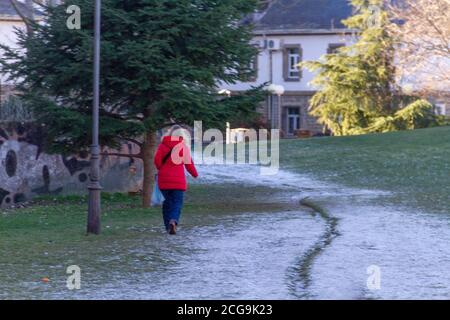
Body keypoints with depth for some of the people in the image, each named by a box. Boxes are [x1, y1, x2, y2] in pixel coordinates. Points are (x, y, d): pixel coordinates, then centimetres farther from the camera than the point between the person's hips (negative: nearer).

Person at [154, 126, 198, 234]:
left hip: (164, 179, 2)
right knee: (177, 203, 1)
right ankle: (173, 220, -26)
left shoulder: (163, 145, 2)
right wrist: (195, 174, 16)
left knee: (168, 201, 16)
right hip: (178, 180, -2)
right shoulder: (183, 146, -1)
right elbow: (188, 163, -1)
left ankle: (168, 225, 12)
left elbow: (157, 159, -9)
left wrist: (161, 169, 10)